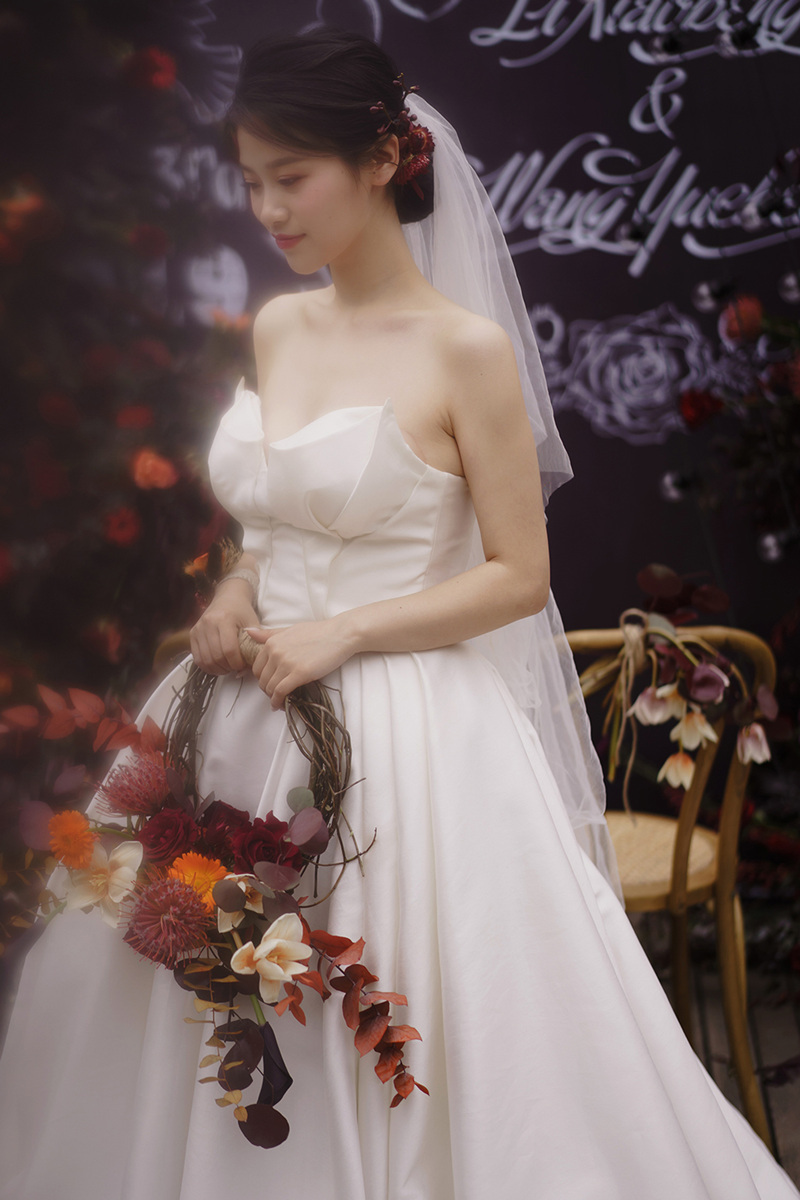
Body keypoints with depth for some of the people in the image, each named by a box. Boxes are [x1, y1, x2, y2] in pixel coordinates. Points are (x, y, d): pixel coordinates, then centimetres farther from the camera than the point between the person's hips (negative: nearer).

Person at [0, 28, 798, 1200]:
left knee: (414, 1043, 1)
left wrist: (345, 634, -16)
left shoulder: (467, 349, -12)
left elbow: (519, 574, -9)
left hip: (410, 732, -6)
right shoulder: (278, 328, 8)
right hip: (260, 712, 6)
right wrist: (239, 589, -1)